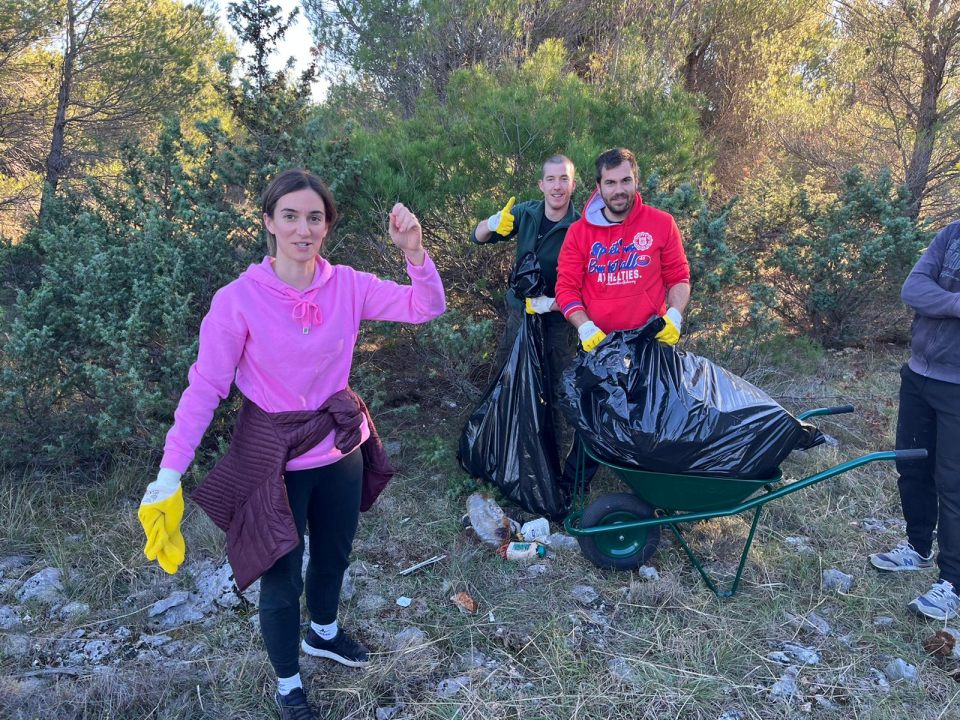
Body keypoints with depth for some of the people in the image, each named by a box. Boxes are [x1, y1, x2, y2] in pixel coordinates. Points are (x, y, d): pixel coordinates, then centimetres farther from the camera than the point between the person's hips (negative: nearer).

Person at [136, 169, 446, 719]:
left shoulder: (347, 285, -9)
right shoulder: (239, 300, -19)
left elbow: (426, 307, -10)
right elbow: (206, 388, -17)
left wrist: (414, 249, -27)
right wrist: (170, 474, -20)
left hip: (340, 447, 4)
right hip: (275, 457, -4)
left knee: (335, 555, 25)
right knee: (282, 579, 10)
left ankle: (324, 632, 57)